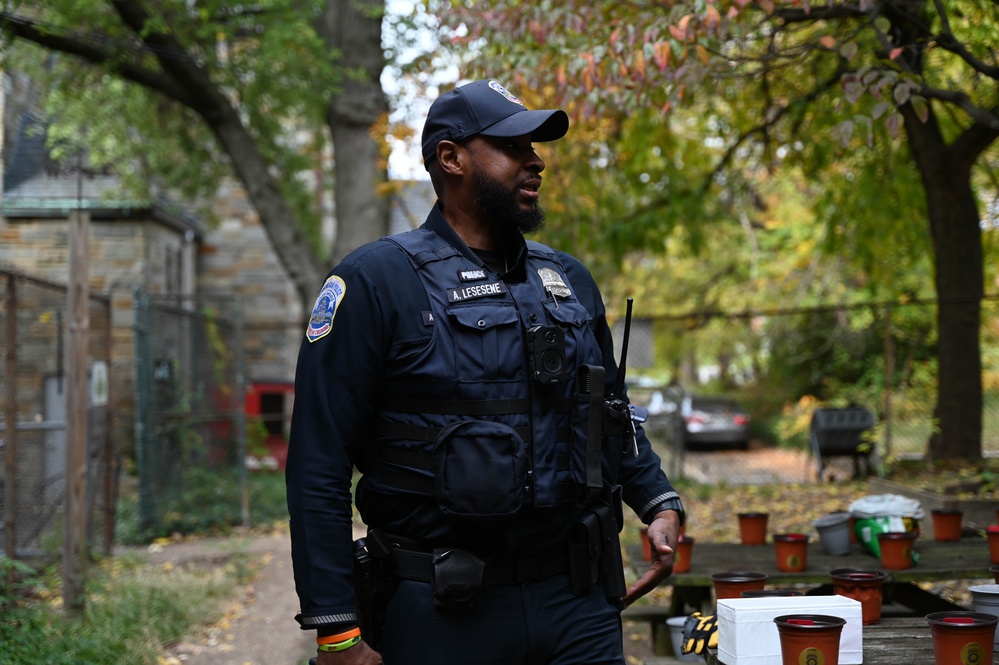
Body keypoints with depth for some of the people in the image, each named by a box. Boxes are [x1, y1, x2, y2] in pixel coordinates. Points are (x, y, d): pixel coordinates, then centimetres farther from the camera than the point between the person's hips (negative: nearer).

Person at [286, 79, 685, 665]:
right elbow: (319, 468, -9)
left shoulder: (570, 280, 12)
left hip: (580, 600, 5)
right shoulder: (377, 280, -7)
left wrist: (661, 505, 8)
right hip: (444, 612, -5)